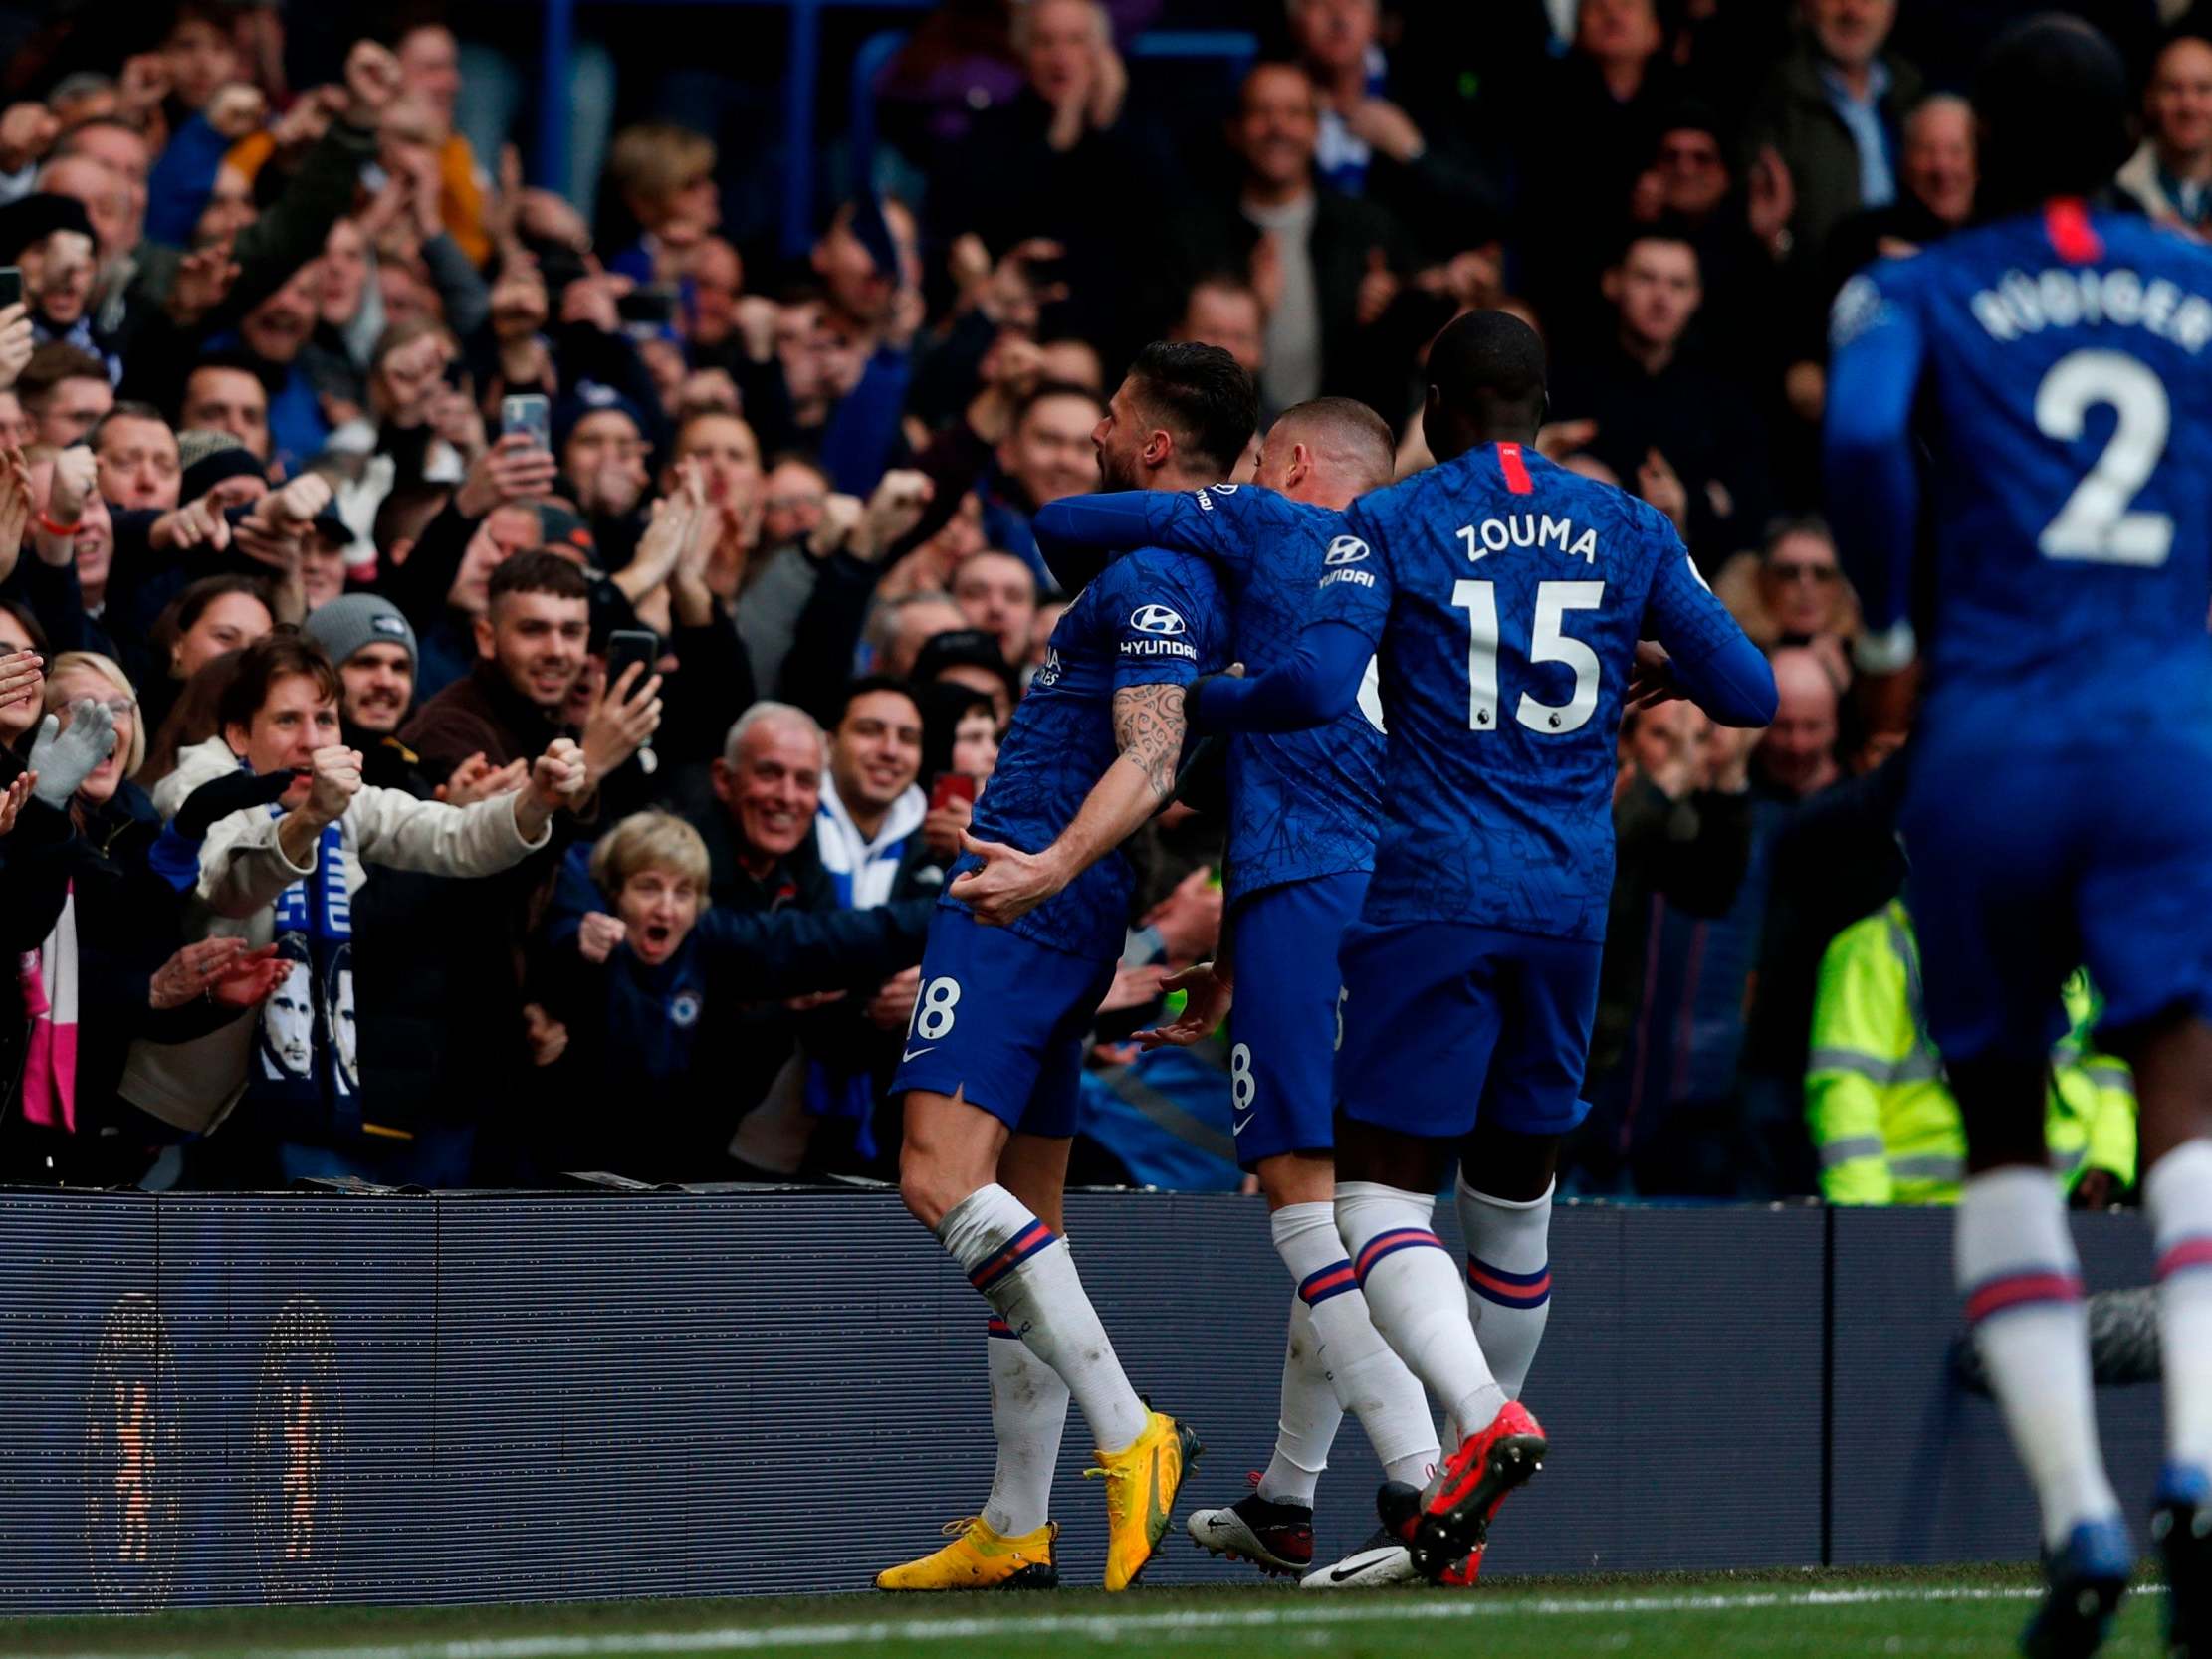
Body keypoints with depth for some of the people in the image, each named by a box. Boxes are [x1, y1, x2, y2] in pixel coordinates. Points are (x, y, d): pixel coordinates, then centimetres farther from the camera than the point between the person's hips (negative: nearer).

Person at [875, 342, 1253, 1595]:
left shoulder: (1156, 578, -14)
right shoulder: (1200, 572, 16)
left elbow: (1151, 760, -26)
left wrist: (1056, 865, -39)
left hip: (1028, 905, -11)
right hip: (1061, 907, 11)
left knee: (941, 1177, -20)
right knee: (1022, 1208, 12)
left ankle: (1130, 1432, -27)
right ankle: (1019, 1530, 14)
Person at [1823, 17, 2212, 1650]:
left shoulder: (1920, 294, 6)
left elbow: (1863, 434, -14)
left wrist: (1890, 639, -2)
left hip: (1992, 734, 0)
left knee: (2004, 1129, 13)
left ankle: (2078, 1517, 4)